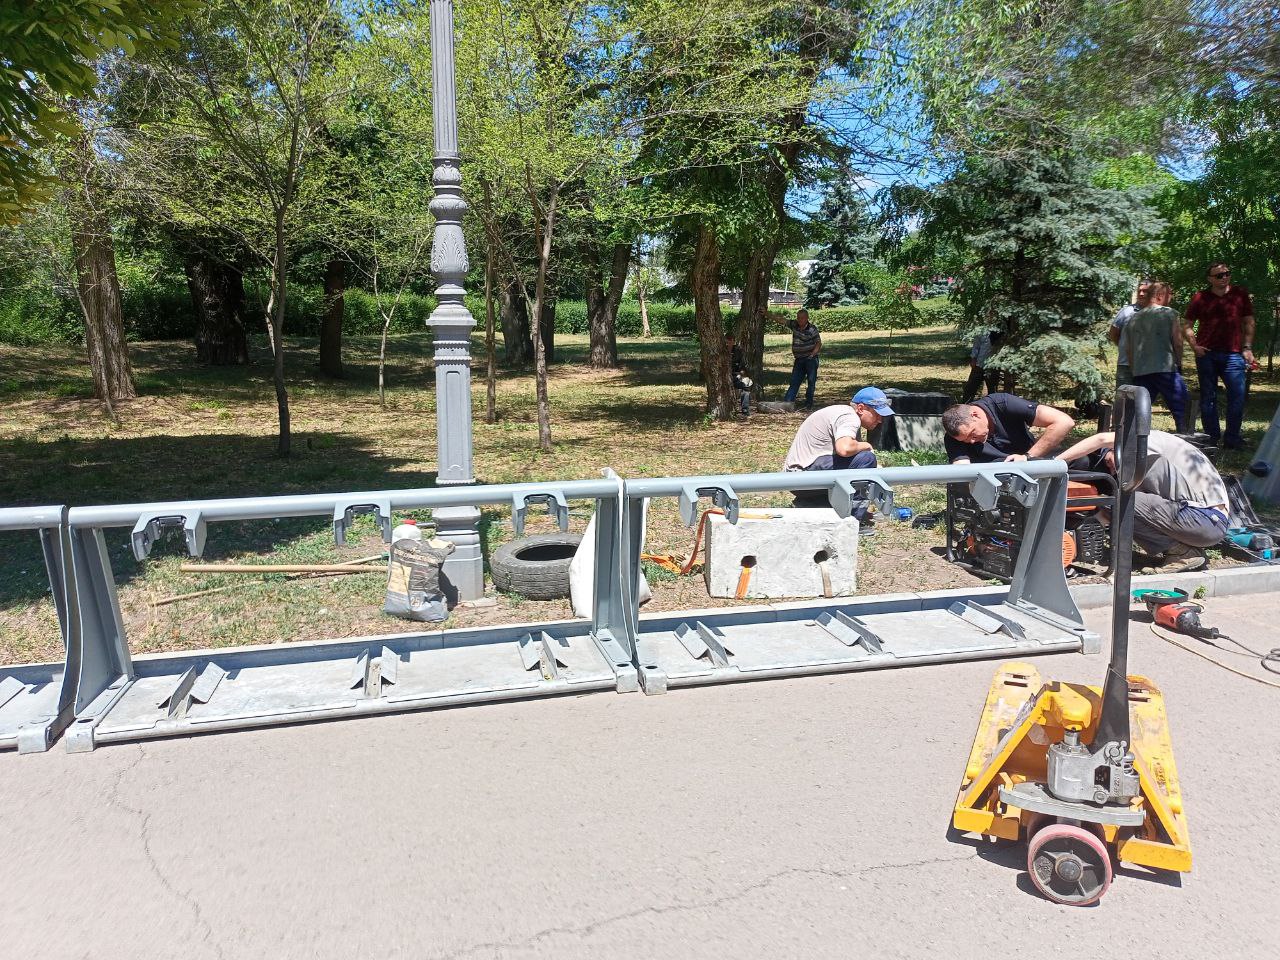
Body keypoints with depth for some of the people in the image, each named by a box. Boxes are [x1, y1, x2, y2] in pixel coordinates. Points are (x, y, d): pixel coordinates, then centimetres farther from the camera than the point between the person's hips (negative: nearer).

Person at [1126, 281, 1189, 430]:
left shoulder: (1134, 318, 13)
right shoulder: (1169, 314, 0)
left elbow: (1128, 350, 15)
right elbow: (1177, 342, -3)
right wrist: (1178, 362, 11)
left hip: (1139, 372, 5)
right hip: (1165, 369, -5)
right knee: (1181, 410, 2)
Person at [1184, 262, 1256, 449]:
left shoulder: (1240, 295, 8)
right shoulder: (1200, 298, 5)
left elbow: (1249, 323, 11)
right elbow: (1188, 326, 11)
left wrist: (1247, 348, 2)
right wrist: (1194, 346, -4)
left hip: (1233, 354, 0)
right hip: (1206, 354, 0)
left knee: (1238, 395, -5)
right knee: (1208, 398, 5)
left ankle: (1232, 438, 4)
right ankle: (1211, 438, 13)